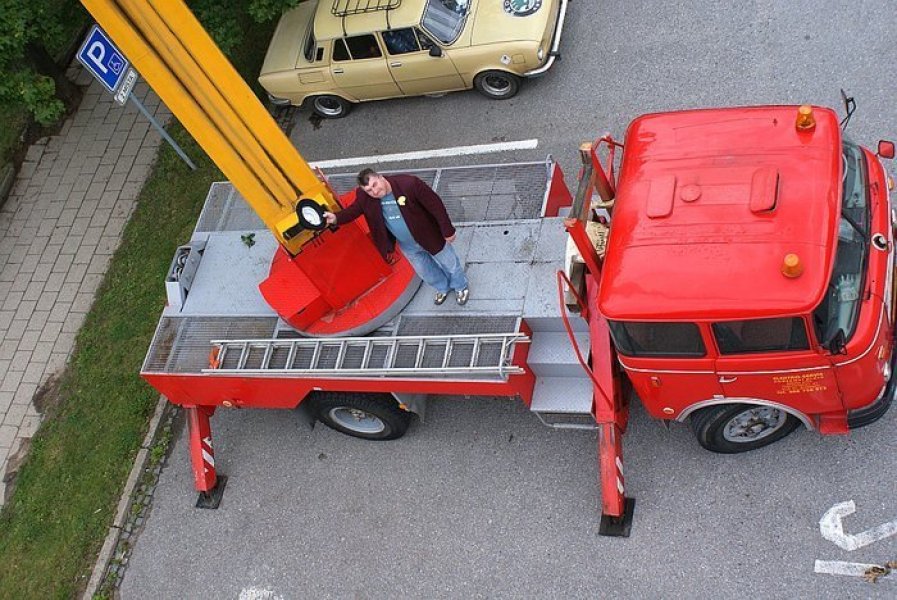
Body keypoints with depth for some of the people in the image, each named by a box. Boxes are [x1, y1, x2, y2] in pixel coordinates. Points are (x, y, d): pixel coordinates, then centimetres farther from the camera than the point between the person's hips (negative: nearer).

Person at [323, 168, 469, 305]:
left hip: (429, 236, -4)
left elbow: (435, 204, -27)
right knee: (425, 270, 27)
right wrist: (337, 218, -21)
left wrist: (447, 231, -19)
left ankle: (461, 286, 53)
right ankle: (443, 288, 58)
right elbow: (354, 209, -1)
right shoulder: (364, 197, -23)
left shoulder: (409, 183, -36)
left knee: (449, 262, 22)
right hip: (407, 246, 4)